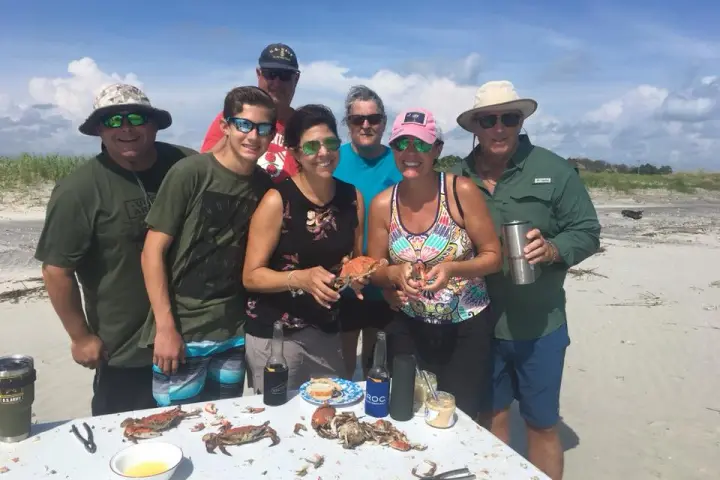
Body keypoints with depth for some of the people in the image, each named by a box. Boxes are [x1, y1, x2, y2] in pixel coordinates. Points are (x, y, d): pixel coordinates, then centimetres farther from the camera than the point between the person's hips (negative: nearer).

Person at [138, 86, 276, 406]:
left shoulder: (265, 185, 2)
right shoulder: (190, 173, -11)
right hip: (182, 330, -4)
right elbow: (153, 251, -10)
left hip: (234, 331, 4)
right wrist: (165, 327, -13)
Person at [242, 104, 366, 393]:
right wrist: (301, 278, -28)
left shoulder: (353, 197, -1)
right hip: (274, 333, -4)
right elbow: (251, 276, -13)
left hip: (327, 330, 4)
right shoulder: (277, 201, -15)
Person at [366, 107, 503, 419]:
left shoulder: (462, 192, -14)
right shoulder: (382, 205, -5)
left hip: (467, 328, -2)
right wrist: (395, 273, -18)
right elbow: (375, 272, 3)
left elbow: (493, 256, -8)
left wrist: (452, 269, -25)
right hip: (408, 328, 2)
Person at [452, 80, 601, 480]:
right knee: (492, 416, 19)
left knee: (542, 424, 13)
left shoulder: (553, 170, -6)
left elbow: (587, 232, -4)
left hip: (539, 326, -2)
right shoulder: (458, 179, 0)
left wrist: (553, 249, -22)